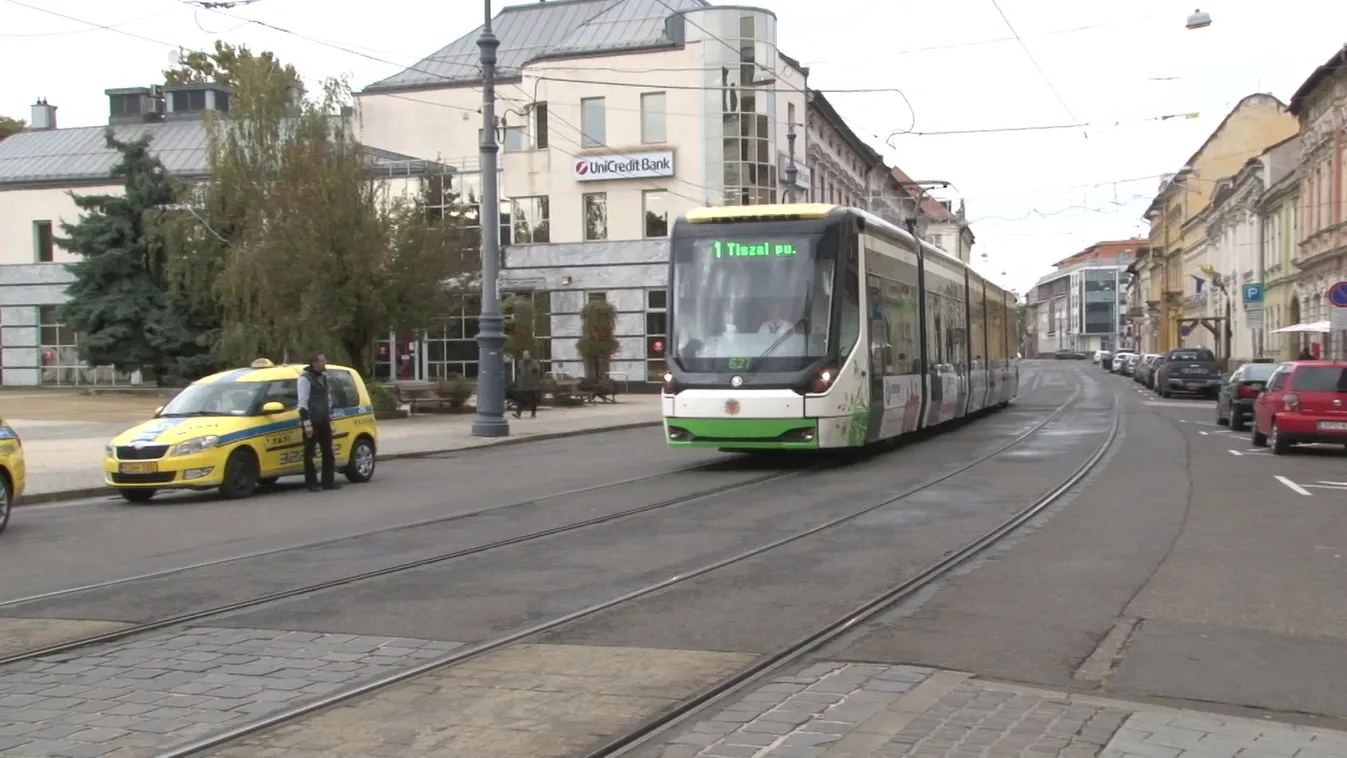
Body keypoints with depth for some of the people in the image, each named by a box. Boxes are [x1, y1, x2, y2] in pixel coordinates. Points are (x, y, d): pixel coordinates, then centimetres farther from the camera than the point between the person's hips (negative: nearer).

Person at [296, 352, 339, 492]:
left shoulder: (323, 376, 14)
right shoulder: (305, 378, -11)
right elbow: (302, 402, -15)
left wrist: (330, 418, 18)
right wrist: (306, 423, -20)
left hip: (324, 421, 8)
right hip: (312, 422, -8)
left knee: (328, 452, 8)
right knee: (309, 453, -2)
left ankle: (329, 482, 13)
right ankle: (312, 484, 2)